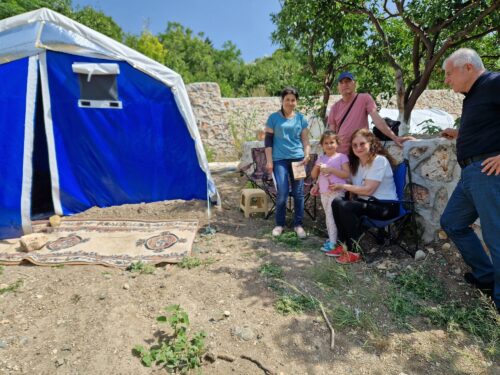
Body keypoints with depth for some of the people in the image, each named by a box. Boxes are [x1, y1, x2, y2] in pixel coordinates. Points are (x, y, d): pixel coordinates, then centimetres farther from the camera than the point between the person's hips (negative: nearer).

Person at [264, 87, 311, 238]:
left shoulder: (300, 118, 10)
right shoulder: (274, 117, 3)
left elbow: (305, 140, 12)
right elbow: (268, 140, 2)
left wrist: (307, 155, -4)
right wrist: (269, 160, -4)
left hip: (297, 158, 3)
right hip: (280, 159, -2)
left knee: (298, 192, 3)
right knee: (282, 193, -7)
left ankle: (298, 224, 16)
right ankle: (279, 224, 12)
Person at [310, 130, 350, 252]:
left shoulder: (341, 157, -3)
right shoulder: (321, 158, 12)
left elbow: (346, 174, -12)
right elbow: (313, 175, 13)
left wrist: (331, 169, -18)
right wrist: (317, 167, -8)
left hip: (336, 192, -6)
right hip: (323, 192, 6)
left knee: (331, 215, -11)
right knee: (328, 216, 13)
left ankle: (332, 242, -6)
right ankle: (332, 237, 25)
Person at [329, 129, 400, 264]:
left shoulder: (379, 160, -14)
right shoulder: (356, 162, 10)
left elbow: (368, 190, -19)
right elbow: (355, 188, 9)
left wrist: (342, 186, -12)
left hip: (386, 206, -7)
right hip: (368, 202, 7)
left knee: (346, 207, -28)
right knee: (336, 203, -15)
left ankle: (354, 251, -15)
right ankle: (344, 244, -4)